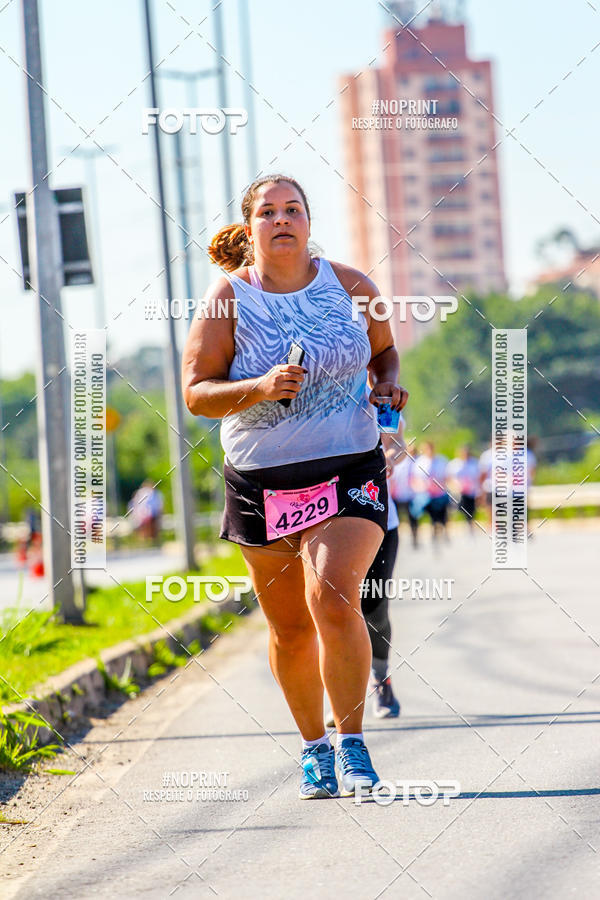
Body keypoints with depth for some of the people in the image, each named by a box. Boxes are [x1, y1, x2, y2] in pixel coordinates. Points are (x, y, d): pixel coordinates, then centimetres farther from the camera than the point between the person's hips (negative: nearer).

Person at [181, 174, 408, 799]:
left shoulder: (350, 286, 2)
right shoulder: (228, 298, -3)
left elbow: (384, 350, 20)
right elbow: (195, 394, -6)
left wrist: (389, 385, -2)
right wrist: (261, 387, -22)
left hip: (349, 470, -1)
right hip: (261, 483, 1)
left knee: (333, 595, -23)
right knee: (290, 629, 8)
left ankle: (352, 743, -10)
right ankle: (314, 747, 29)